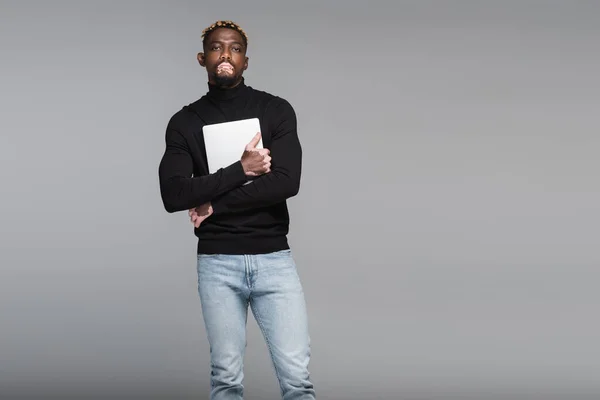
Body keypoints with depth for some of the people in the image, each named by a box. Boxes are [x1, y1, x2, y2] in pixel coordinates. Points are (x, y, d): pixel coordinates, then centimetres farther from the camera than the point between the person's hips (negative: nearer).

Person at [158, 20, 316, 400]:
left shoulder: (277, 111, 2)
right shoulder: (184, 122, 5)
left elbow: (285, 183, -12)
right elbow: (173, 196, -9)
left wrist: (215, 205, -9)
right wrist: (241, 170, -12)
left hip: (274, 258, -1)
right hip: (217, 262, 1)